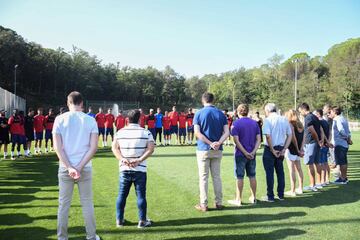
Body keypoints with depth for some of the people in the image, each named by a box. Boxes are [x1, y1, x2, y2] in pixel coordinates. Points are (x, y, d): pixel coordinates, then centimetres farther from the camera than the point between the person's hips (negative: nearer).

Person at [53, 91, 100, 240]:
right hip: (85, 168, 0)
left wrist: (70, 167, -9)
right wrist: (79, 167, -8)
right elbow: (93, 147, -8)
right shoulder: (90, 120, -2)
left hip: (65, 168, 0)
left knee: (64, 204, 10)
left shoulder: (60, 119, -2)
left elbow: (57, 147, -8)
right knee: (87, 203, 11)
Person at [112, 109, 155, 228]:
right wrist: (139, 160, -15)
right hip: (140, 170, -2)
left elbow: (114, 148, -1)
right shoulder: (146, 132, -1)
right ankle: (142, 221, 12)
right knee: (141, 195, 5)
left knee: (122, 195, 12)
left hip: (124, 169, 3)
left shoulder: (120, 132, 6)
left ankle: (119, 220, 21)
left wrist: (122, 159, -11)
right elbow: (150, 149, -9)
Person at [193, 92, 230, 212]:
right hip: (218, 150, 3)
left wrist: (210, 143, -16)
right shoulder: (221, 114, 5)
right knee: (217, 177, 13)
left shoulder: (199, 113, -4)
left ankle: (203, 205, 9)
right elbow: (226, 132, -5)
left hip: (203, 149, -3)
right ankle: (219, 203, 19)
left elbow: (197, 132, -14)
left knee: (203, 177, 4)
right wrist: (219, 143, -16)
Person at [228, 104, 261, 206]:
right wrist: (253, 152, -9)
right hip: (252, 154, 4)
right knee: (252, 176, 14)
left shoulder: (235, 124, -9)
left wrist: (245, 153, -14)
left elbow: (236, 140, -16)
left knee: (240, 177, 3)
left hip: (240, 154, -4)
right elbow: (258, 139, -1)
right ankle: (253, 198, 23)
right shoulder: (255, 123, 5)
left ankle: (238, 200, 10)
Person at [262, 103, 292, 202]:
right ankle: (281, 195, 21)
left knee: (269, 173, 2)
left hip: (270, 149, -6)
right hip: (281, 149, 6)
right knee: (280, 172, 15)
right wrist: (284, 149, 3)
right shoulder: (284, 119, 9)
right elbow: (290, 136, 7)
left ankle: (270, 196, 7)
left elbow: (268, 136, -20)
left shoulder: (268, 120, -10)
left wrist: (272, 150, -13)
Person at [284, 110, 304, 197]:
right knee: (299, 169, 15)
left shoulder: (290, 124, -11)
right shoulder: (300, 125, 11)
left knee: (292, 170, -5)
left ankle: (292, 191, -2)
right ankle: (300, 188, 24)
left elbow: (293, 138, -17)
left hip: (291, 149, -8)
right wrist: (301, 149, 3)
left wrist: (298, 149, -9)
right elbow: (303, 138, 8)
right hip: (298, 150, 8)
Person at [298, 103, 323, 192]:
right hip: (317, 143, 9)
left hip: (310, 143, -9)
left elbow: (313, 131, -20)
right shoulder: (315, 117, 16)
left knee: (310, 164, -4)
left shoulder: (307, 118, -13)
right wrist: (321, 140, 5)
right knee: (316, 163, 14)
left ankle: (312, 185, -2)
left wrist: (318, 140, -8)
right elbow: (320, 130, 14)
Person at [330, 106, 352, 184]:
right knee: (344, 161, 15)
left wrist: (347, 138, -11)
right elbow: (348, 131, 16)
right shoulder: (343, 119, 17)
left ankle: (343, 178, 1)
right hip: (344, 144, 10)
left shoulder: (337, 120, -13)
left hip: (339, 144, -10)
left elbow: (341, 130, -23)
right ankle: (344, 177, 23)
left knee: (341, 162, -4)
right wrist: (349, 138, 5)